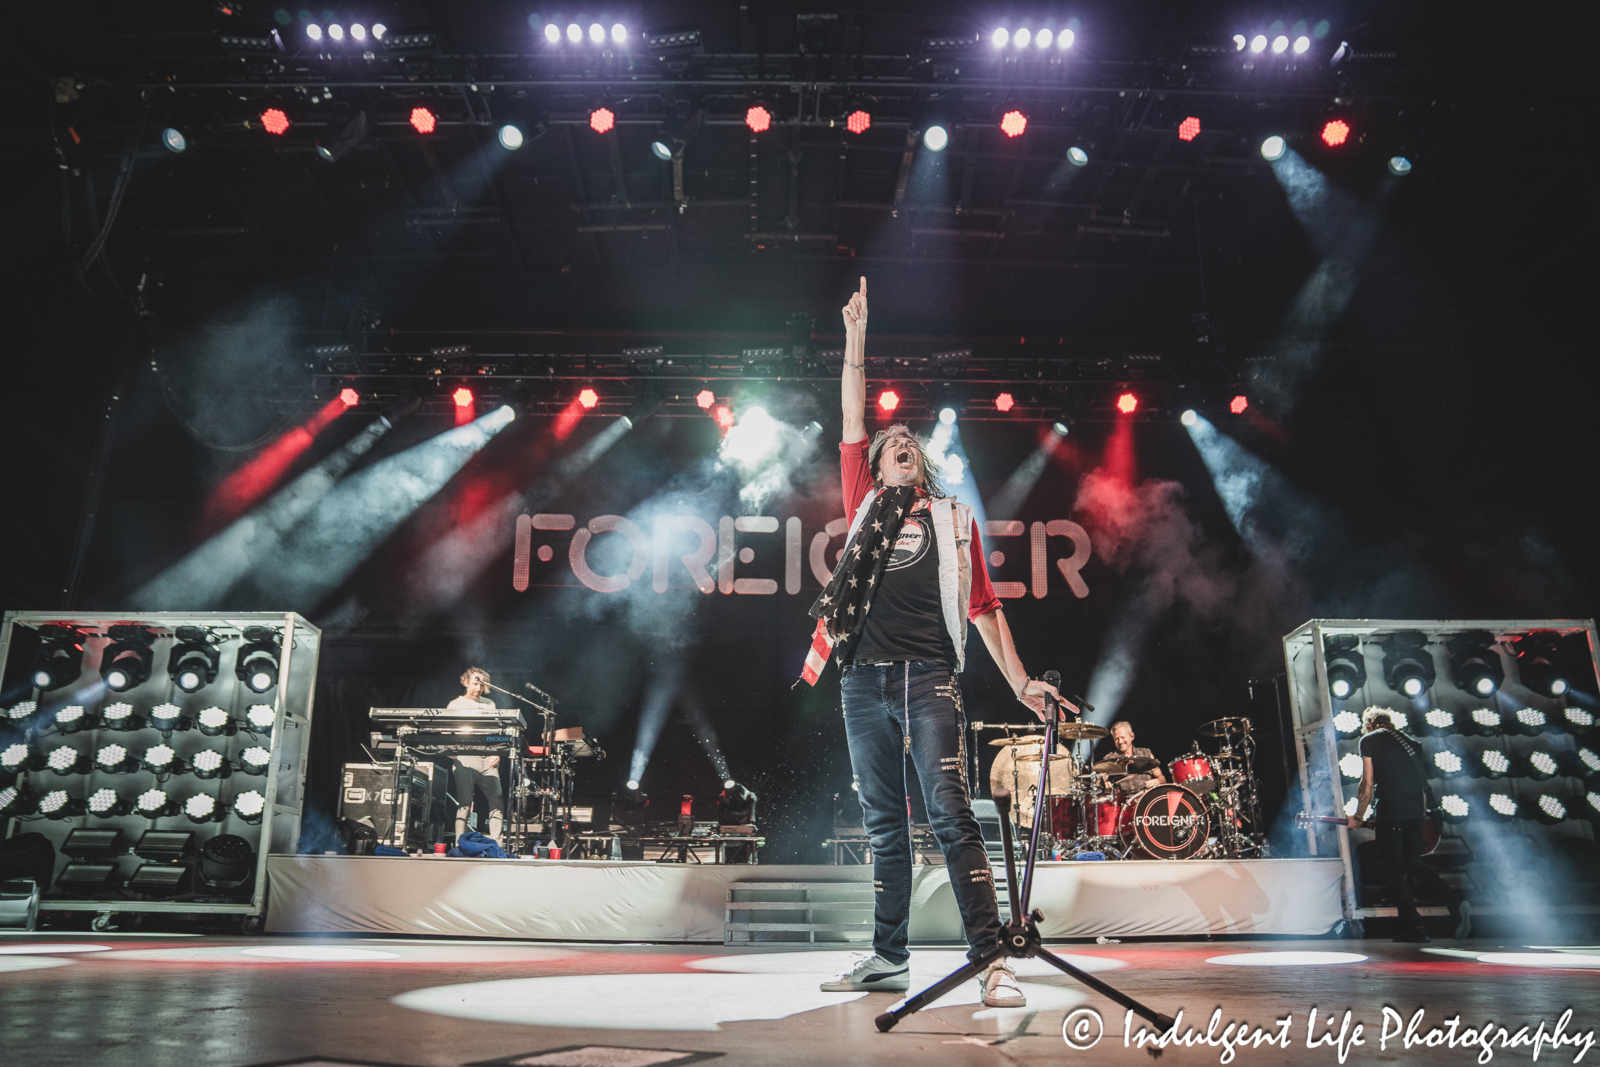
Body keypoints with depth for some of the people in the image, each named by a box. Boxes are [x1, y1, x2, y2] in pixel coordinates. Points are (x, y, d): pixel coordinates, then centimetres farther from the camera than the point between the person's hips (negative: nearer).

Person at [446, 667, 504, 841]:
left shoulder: (489, 704, 18)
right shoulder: (454, 705, 8)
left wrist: (497, 754, 3)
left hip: (488, 760, 3)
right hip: (464, 760, -3)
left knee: (497, 802, -6)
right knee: (465, 803, -11)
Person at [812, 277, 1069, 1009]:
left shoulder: (952, 519, 13)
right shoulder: (867, 507, 17)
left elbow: (983, 606, 11)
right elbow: (852, 424, 12)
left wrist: (1019, 681, 3)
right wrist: (856, 339, 10)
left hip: (928, 679, -2)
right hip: (865, 681, 3)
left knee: (950, 815, -12)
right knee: (884, 825, 7)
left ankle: (990, 960, -11)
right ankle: (889, 959, 14)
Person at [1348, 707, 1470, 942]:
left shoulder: (1369, 739, 5)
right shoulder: (1408, 741, 22)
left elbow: (1368, 783, 2)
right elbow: (1423, 782, 18)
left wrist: (1358, 817, 9)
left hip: (1390, 809, -6)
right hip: (1416, 810, 6)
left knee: (1394, 871, 3)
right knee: (1413, 864, 16)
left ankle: (1414, 926, -1)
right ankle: (1455, 901, -3)